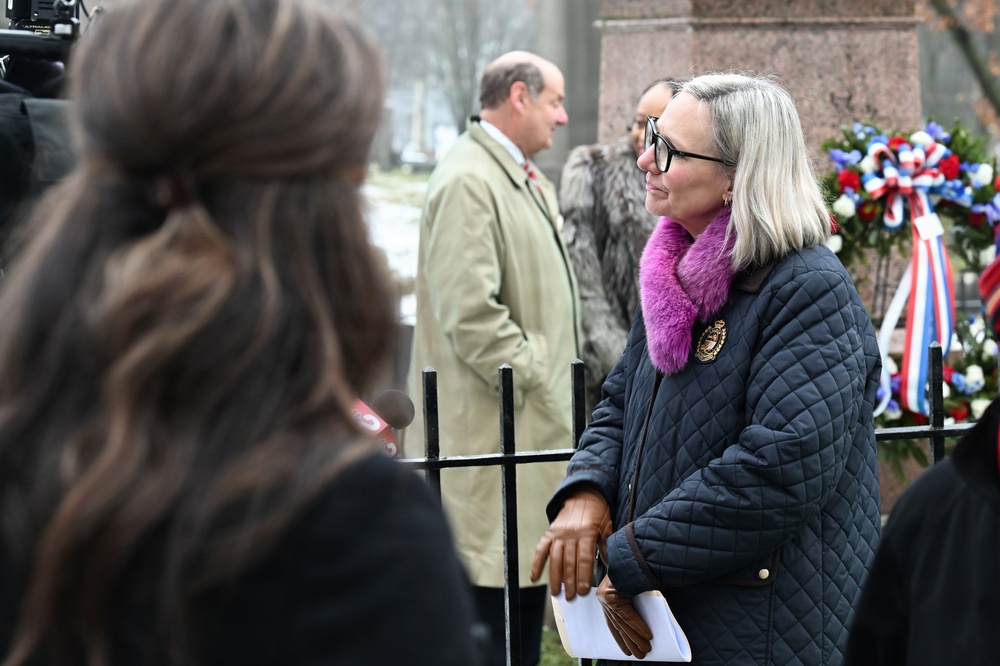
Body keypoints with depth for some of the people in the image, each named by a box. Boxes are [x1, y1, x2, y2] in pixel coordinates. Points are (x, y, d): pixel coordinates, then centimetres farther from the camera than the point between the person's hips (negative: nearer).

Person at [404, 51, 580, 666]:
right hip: (491, 430, -10)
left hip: (537, 425, 10)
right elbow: (471, 314, -23)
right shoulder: (467, 181, -16)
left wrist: (557, 390, 16)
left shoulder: (530, 181, 17)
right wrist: (534, 380, -16)